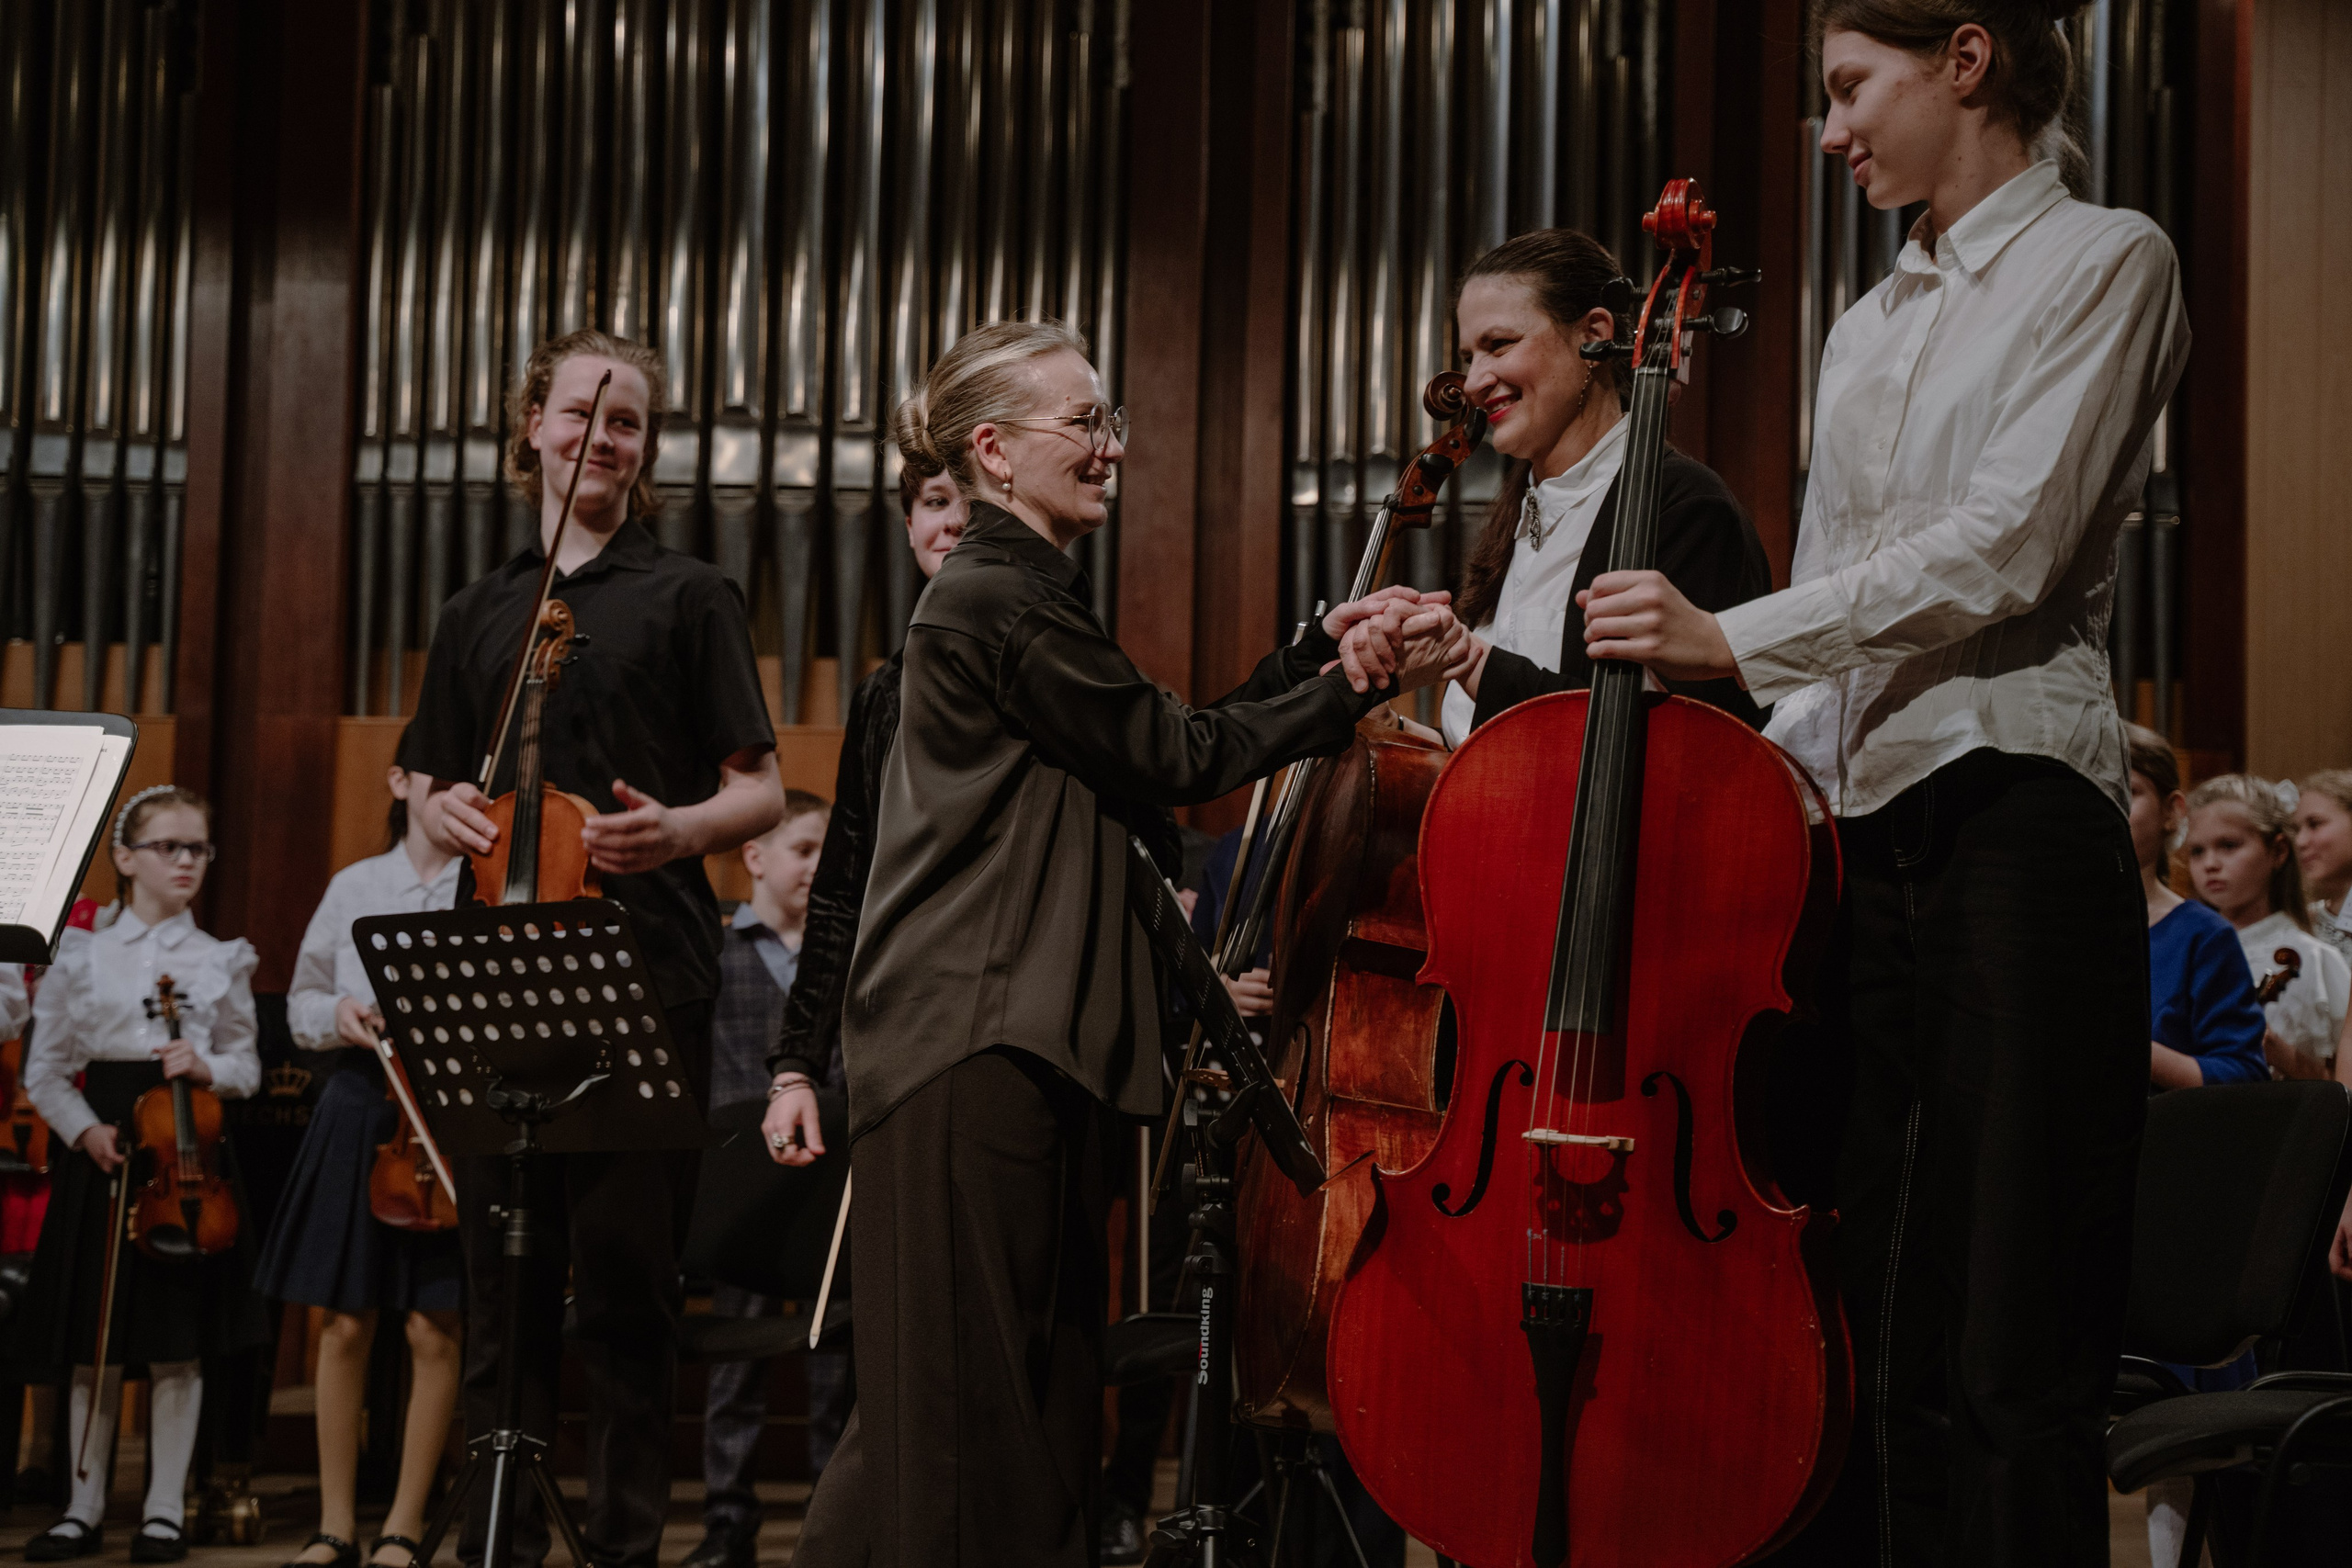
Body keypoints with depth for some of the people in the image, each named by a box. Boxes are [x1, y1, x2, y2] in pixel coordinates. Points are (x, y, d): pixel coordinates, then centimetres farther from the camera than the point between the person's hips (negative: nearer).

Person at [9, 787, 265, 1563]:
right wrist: (84, 1129, -9)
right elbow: (44, 1070, 7)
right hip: (97, 1151, 0)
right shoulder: (79, 954, 6)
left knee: (177, 1344, 0)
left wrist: (206, 1067, -12)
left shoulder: (220, 962, 6)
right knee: (94, 1344, 4)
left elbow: (246, 1067, 9)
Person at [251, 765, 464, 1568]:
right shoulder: (354, 886, 10)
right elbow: (301, 1003, 16)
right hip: (360, 1108, 3)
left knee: (432, 1327, -2)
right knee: (346, 1322, 4)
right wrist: (336, 1013, -4)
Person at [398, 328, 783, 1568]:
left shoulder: (688, 598, 7)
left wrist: (680, 828, -17)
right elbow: (434, 792, 22)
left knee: (627, 1279, -3)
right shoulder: (477, 615, 18)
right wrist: (448, 814, -2)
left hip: (645, 977, -3)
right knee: (503, 1279, 4)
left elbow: (760, 789, 4)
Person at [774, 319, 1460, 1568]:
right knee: (966, 1383, -6)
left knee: (1034, 1374, 10)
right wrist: (1360, 689, -5)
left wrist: (1331, 643, 9)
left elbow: (1163, 747, 15)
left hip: (1010, 1036, 10)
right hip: (975, 1042, -10)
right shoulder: (1002, 602, -13)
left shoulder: (1008, 593, 20)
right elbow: (1176, 757, -11)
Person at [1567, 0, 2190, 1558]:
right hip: (1847, 832, 7)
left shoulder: (2103, 261, 1)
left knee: (2003, 1362, -9)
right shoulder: (1869, 330, 23)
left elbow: (2003, 552, -13)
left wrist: (1734, 639, -16)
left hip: (2013, 821, -7)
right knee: (1843, 1328, 4)